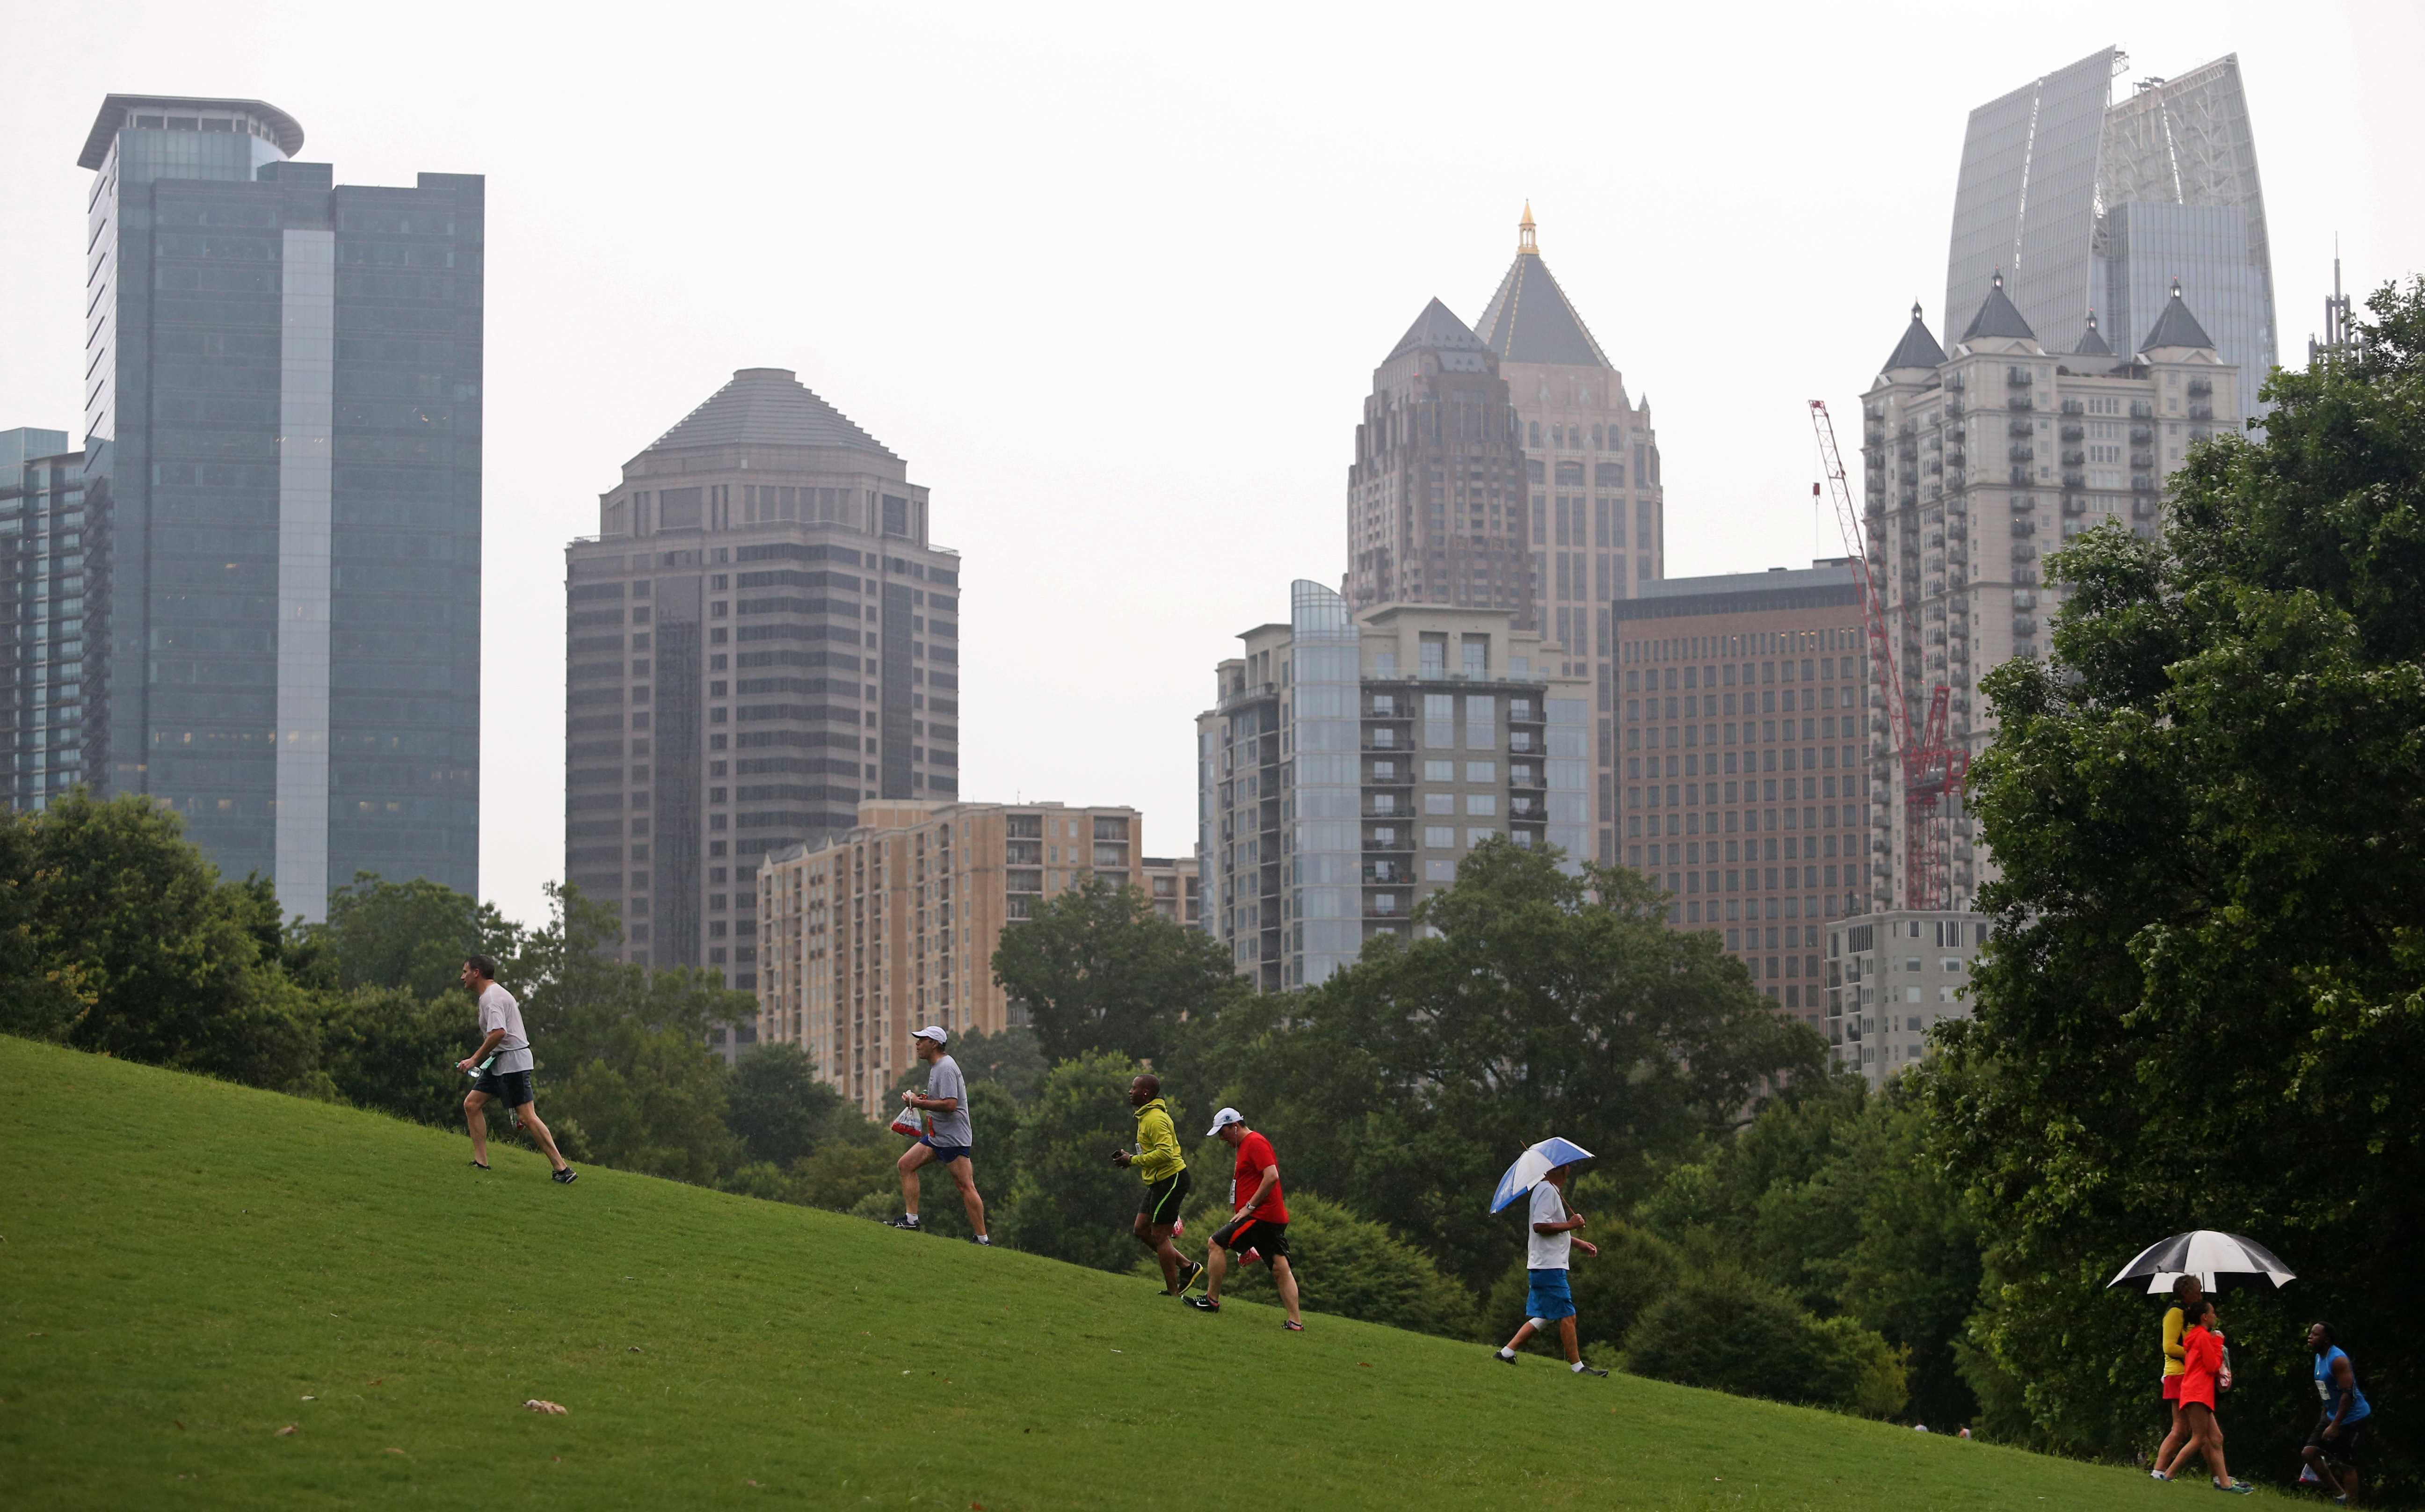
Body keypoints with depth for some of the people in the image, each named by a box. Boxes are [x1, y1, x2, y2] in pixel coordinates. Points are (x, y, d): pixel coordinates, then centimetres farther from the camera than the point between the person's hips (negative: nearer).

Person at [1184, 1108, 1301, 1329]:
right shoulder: (1246, 1145, 23)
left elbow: (1272, 1176, -22)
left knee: (1216, 1244, -4)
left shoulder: (1255, 1143, -10)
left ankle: (1212, 1300, 1)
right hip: (1276, 1219, 10)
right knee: (1281, 1269, 4)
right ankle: (1296, 1322, -1)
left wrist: (1249, 1206, -18)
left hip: (1261, 1216, -10)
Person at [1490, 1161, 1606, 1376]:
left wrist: (1579, 1244, 25)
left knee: (1544, 1316, 13)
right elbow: (1540, 1226, -24)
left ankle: (1507, 1351, 13)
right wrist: (1570, 1225, -16)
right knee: (1567, 1316, -6)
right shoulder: (1547, 1191, -14)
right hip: (1549, 1267, -11)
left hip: (1544, 1267, 11)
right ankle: (1577, 1366, -3)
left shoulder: (1550, 1190, 20)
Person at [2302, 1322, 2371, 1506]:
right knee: (2309, 1453, 2)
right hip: (2332, 1415, 9)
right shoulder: (2319, 1358, 8)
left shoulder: (2338, 1360, -21)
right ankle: (2340, 1493, 12)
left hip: (2351, 1418, -9)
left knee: (2347, 1464, -5)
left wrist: (2335, 1425, -27)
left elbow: (2349, 1394, -26)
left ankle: (2352, 1506, 3)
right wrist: (2324, 1416, 22)